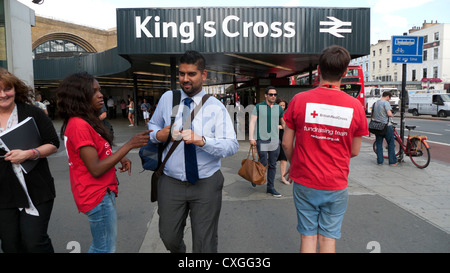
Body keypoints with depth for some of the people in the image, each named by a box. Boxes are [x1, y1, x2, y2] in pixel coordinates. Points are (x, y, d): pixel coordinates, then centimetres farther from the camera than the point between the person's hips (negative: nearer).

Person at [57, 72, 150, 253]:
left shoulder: (87, 122, 10)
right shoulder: (79, 125, -21)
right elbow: (96, 169, -24)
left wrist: (120, 158, -1)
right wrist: (129, 145, -24)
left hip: (102, 192, 10)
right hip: (97, 196, -10)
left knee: (100, 246, 23)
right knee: (106, 249, 5)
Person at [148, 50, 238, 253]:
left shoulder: (216, 107, -7)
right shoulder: (167, 99, 2)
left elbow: (232, 145, -16)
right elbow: (152, 125, 16)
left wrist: (202, 141, -33)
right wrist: (158, 135, -9)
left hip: (206, 184, -2)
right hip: (171, 182, 3)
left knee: (205, 243, 11)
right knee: (169, 238, 18)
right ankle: (178, 251, 52)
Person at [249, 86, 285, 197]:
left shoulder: (279, 108, 9)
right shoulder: (258, 107, -1)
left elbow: (283, 123, 20)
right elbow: (252, 122, -5)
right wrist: (251, 138, -14)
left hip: (275, 141, 4)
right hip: (262, 140, -4)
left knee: (272, 165, 7)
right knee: (263, 163, -5)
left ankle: (270, 187, 18)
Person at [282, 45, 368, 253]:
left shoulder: (299, 100, -10)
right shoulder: (355, 106, -7)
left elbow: (286, 144, -4)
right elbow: (354, 151, 3)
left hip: (304, 183, 0)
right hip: (336, 186, 1)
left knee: (308, 236, 13)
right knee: (328, 239, 14)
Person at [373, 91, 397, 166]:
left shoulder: (375, 103, 11)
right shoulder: (386, 103, -10)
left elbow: (372, 115, 16)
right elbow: (389, 114, -19)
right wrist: (392, 115, 1)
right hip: (386, 126, -6)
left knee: (379, 144, 10)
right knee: (391, 144, 5)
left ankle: (380, 161, 11)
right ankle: (392, 162, 8)